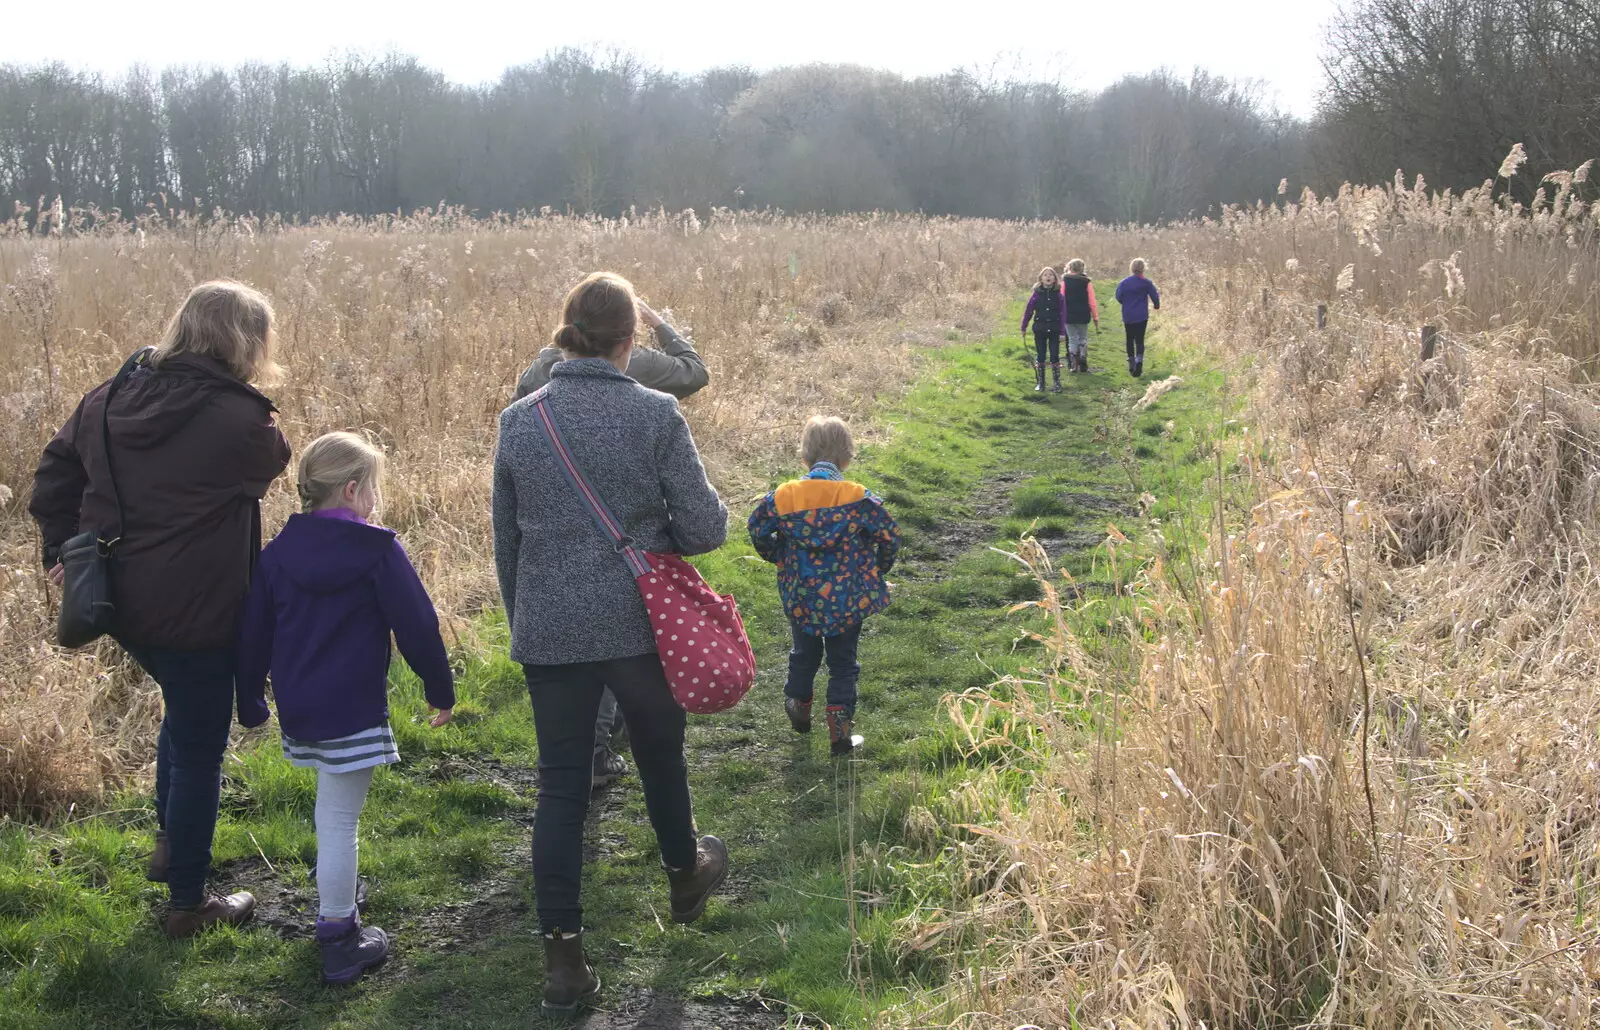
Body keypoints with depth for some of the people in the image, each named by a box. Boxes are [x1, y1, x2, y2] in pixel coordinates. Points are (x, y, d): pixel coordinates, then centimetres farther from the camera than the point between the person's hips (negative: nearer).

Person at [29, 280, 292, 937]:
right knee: (198, 750, 9)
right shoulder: (241, 421, -19)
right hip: (195, 613, -7)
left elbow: (54, 476, 8)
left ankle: (169, 844, 43)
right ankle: (189, 904, 23)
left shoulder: (111, 398, 2)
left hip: (119, 602, 8)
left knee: (186, 711, 31)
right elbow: (269, 465, 2)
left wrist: (64, 550, 12)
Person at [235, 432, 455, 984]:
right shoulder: (378, 551, -12)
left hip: (297, 709, 6)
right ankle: (338, 943, 7)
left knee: (331, 811, 23)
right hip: (353, 711, -6)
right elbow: (416, 626, -10)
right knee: (339, 820, -1)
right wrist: (441, 689, 3)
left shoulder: (278, 551, 5)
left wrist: (250, 703, 20)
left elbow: (253, 633, 10)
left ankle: (339, 912, 36)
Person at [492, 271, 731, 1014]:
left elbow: (505, 540, 7)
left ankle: (562, 954, 8)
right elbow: (705, 526, -11)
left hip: (548, 633, 2)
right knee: (660, 757, 21)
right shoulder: (654, 415, -12)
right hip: (639, 624, -1)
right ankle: (686, 876, 46)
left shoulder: (518, 420, -2)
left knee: (561, 785, 8)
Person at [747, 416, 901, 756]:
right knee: (843, 664, 12)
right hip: (848, 599, -2)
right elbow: (889, 535, -10)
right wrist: (877, 569, 8)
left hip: (800, 598, 2)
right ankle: (840, 731, 11)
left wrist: (780, 559, 18)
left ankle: (799, 709, 43)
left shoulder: (784, 496, -9)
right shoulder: (858, 498, -14)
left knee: (804, 654, 26)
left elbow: (758, 530, 2)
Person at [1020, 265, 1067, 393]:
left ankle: (1057, 382, 12)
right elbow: (1028, 311, 3)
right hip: (1039, 330, 0)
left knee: (1055, 356, 3)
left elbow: (1063, 314, -1)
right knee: (1040, 357, 6)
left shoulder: (1058, 295, -2)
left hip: (1054, 330, 0)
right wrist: (1024, 327, 5)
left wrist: (1062, 331, -5)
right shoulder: (1037, 294, -2)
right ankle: (1040, 383, 15)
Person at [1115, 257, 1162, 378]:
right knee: (1139, 340, -1)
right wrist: (1157, 305, 21)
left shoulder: (1124, 283, -3)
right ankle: (1139, 362, -21)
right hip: (1141, 317, -2)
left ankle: (1131, 364, 18)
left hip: (1128, 317, 2)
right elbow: (1155, 296, -1)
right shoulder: (1146, 283, -7)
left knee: (1130, 339, 15)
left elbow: (1118, 297, 0)